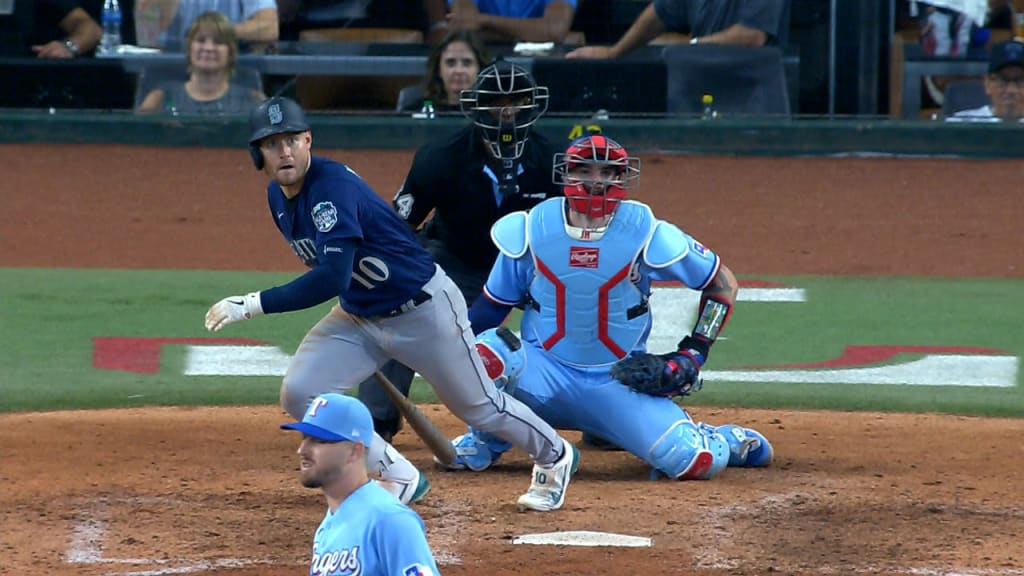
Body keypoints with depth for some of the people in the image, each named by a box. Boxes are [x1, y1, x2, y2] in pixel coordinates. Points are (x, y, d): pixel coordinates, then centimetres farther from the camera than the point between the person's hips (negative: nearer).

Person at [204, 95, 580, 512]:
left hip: (423, 308, -7)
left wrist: (252, 305, -41)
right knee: (299, 392, -11)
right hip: (357, 316, 7)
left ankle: (554, 456, 40)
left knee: (478, 406, 9)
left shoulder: (332, 186, -31)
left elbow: (332, 277, -41)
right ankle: (400, 479, 3)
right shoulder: (278, 196, -4)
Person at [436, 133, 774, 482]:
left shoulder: (646, 235, -10)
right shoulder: (530, 231, -6)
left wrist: (693, 353, -6)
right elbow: (491, 308, 4)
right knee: (484, 356, -32)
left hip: (620, 384, 0)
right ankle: (486, 442, 1)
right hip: (545, 374, 1)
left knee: (697, 462, -18)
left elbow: (724, 283, 2)